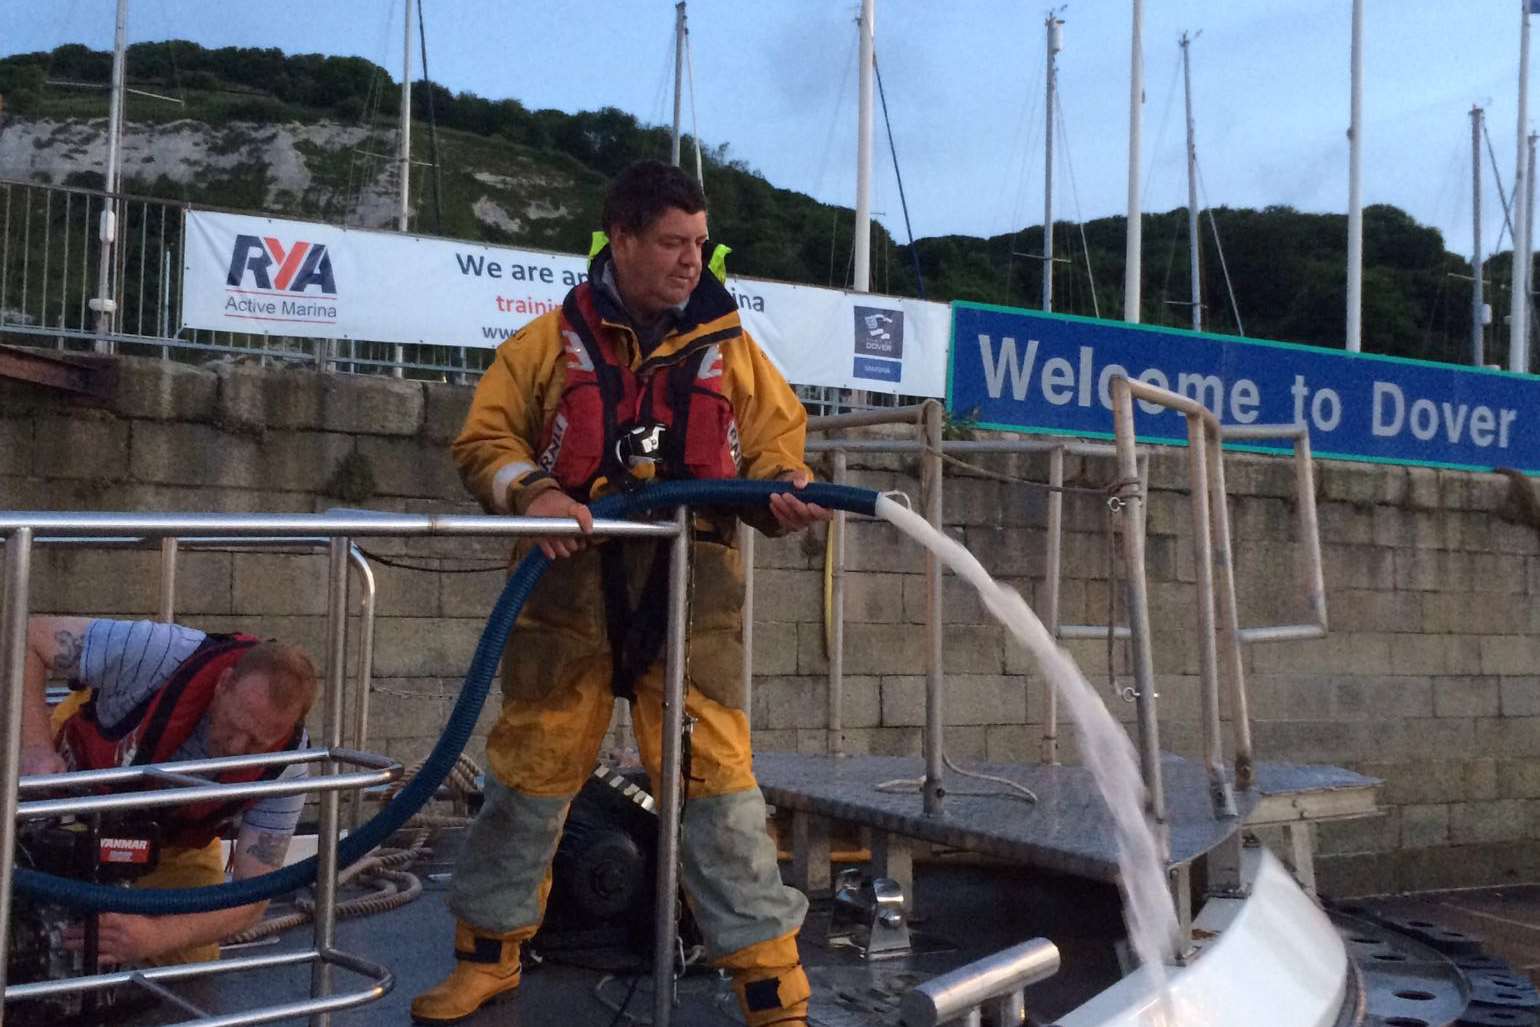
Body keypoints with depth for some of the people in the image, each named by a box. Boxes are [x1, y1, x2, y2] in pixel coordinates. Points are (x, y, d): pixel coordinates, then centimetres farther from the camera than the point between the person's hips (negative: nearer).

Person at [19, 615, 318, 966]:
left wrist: (155, 936, -46)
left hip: (176, 842, 2)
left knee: (191, 963, -5)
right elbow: (28, 637, -30)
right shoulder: (155, 654, -39)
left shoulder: (286, 766, -31)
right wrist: (35, 746, -43)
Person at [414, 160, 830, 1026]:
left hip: (691, 596, 0)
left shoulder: (729, 347, 9)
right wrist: (530, 493, -13)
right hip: (571, 589, 0)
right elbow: (486, 440, 6)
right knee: (532, 769, 9)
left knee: (716, 780, -2)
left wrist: (786, 490, -13)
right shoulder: (552, 342, 5)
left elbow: (775, 442, 10)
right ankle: (489, 953, 29)